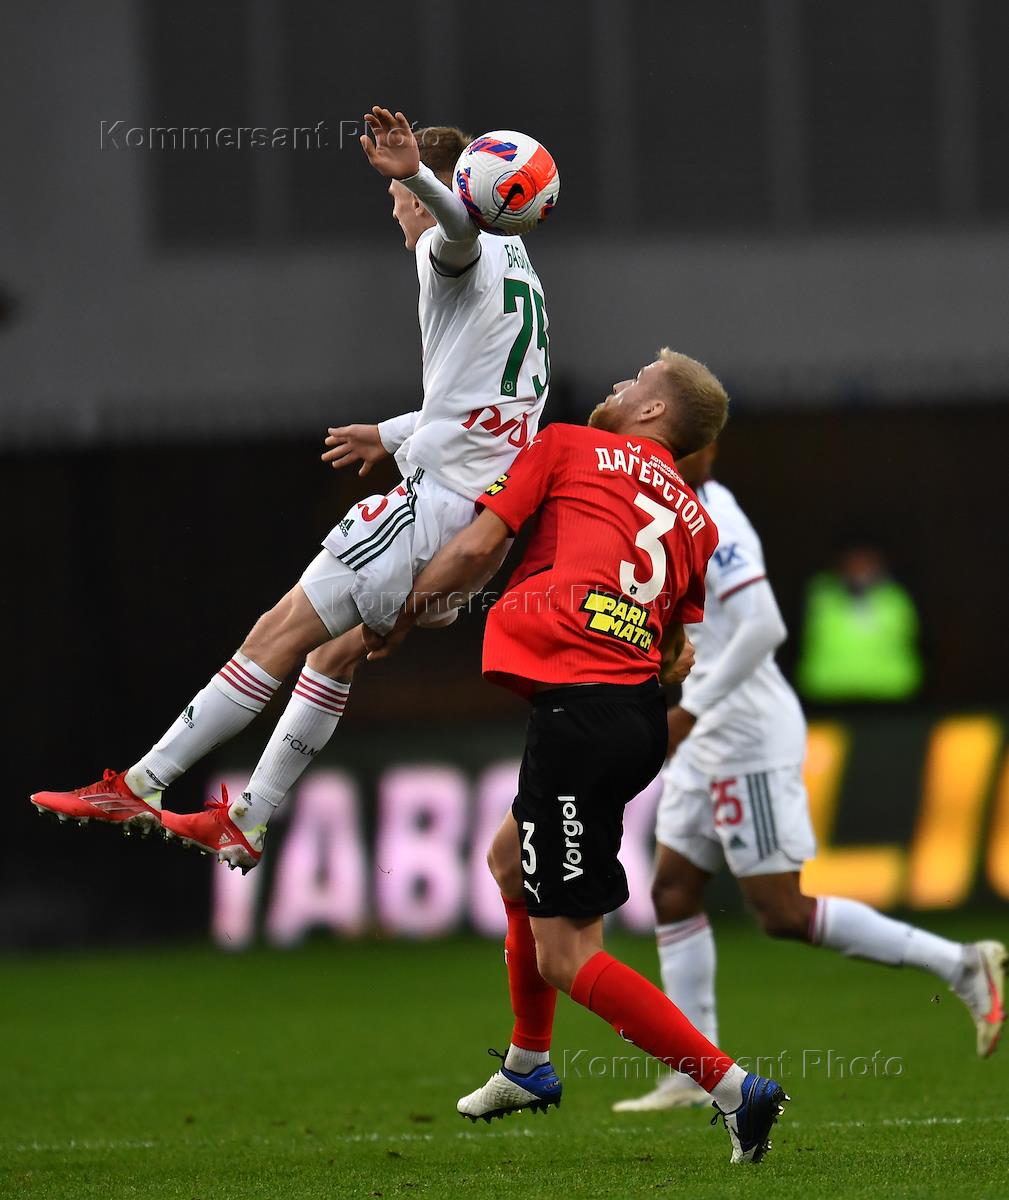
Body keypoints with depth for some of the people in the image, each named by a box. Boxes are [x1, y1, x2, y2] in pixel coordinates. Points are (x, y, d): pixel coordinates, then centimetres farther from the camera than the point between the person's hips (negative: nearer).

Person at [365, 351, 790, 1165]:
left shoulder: (567, 448, 7)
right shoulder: (696, 520, 20)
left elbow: (476, 552, 3)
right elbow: (676, 653, 16)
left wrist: (401, 620, 17)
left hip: (579, 709, -8)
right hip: (642, 713, 8)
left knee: (567, 955, -5)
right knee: (510, 856, 33)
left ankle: (733, 1089, -13)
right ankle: (528, 1068, 44)